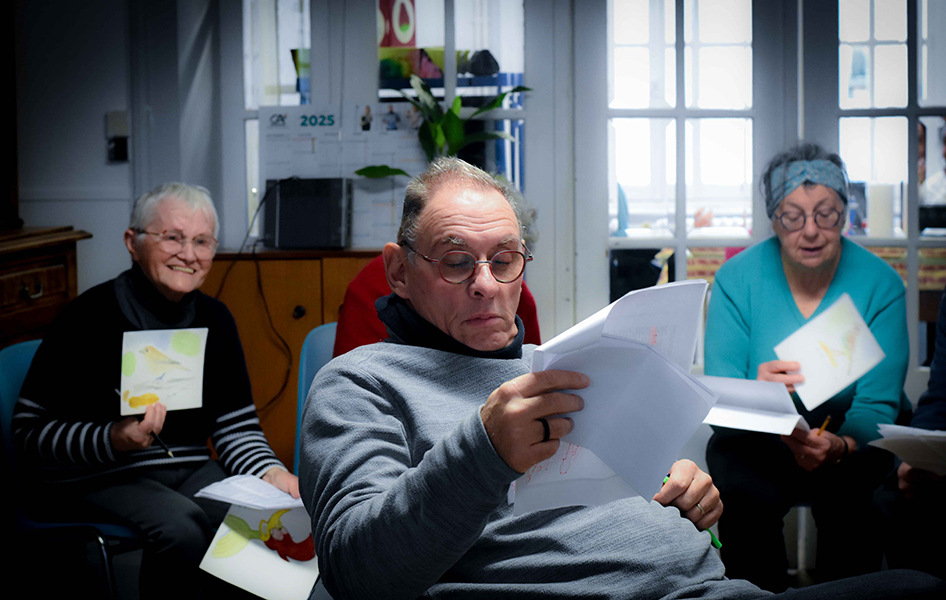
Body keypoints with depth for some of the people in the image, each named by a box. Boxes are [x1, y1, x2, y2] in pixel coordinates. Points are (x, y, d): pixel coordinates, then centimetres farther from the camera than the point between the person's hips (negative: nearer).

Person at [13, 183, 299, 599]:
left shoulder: (214, 319, 7)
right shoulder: (90, 316, -12)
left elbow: (236, 427, 8)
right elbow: (29, 431, -12)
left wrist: (270, 472, -13)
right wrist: (113, 441, -28)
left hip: (187, 470, 5)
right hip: (92, 479, -5)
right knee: (181, 524, -33)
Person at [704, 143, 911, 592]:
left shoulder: (881, 284, -8)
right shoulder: (737, 279, -7)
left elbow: (877, 404, -13)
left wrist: (839, 447, -36)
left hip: (853, 436, 0)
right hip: (759, 437, 0)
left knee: (847, 498, -31)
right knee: (745, 495, -30)